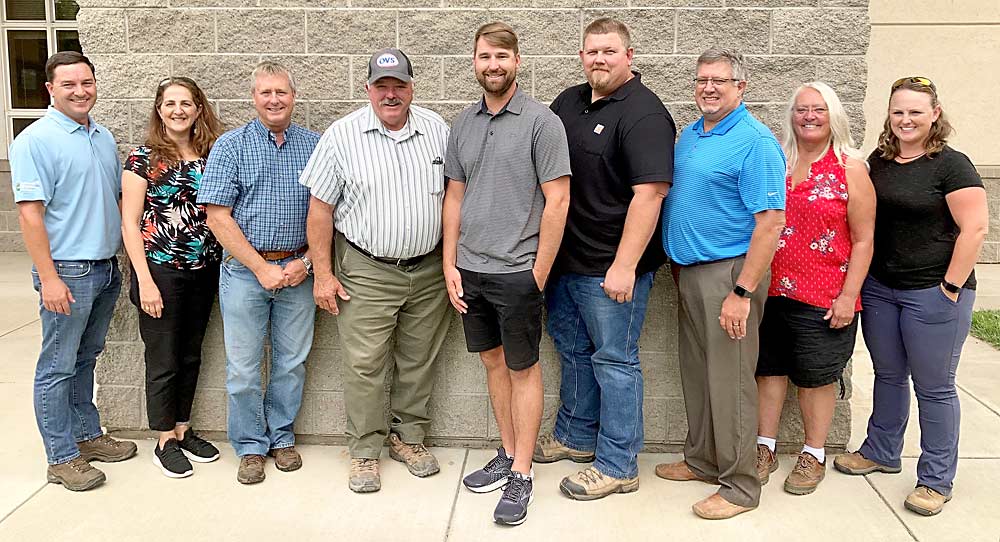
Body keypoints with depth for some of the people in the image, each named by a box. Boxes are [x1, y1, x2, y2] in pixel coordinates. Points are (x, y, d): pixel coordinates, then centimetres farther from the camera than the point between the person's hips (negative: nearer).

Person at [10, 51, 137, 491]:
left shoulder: (104, 137, 12)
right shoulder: (35, 141, -11)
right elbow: (29, 213, -15)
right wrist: (49, 278, -19)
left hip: (107, 268, 7)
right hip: (68, 272, -7)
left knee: (86, 359, 19)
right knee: (58, 368, 4)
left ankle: (87, 435, 31)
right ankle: (62, 457, 13)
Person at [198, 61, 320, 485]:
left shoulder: (314, 146, 6)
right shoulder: (231, 146, -1)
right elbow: (218, 216, -7)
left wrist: (306, 262, -8)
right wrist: (261, 268, -13)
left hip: (297, 271, 2)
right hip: (245, 271, -2)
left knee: (292, 361, 11)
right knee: (243, 367, 5)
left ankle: (281, 436, 29)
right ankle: (250, 446, 22)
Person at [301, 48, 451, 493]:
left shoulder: (437, 130, 4)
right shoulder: (342, 135, -4)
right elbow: (320, 209, -3)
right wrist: (323, 273, -6)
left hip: (429, 269, 3)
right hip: (366, 273, -3)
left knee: (419, 360, 12)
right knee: (364, 365, 0)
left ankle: (408, 436, 30)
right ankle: (365, 452, 16)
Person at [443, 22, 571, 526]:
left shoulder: (542, 122, -9)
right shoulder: (463, 123, 8)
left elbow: (557, 202, -11)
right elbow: (454, 196, 11)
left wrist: (537, 275, -12)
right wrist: (450, 265, 5)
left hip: (516, 271, -6)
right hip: (469, 270, 6)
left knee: (523, 369, 5)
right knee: (493, 360, 15)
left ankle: (521, 476, 16)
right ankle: (508, 454, 31)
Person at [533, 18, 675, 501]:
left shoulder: (643, 113, -15)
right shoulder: (569, 102, 11)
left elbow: (649, 193, -23)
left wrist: (625, 265, -26)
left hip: (611, 267, -8)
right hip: (565, 258, 9)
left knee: (613, 360, 2)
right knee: (572, 348, 20)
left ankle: (618, 465, 16)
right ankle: (576, 436, 39)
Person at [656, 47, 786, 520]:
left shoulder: (755, 142, -13)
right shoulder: (689, 135, 13)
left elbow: (771, 222, -19)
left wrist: (742, 292, -23)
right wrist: (677, 264, 16)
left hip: (728, 273, -8)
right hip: (688, 271, 8)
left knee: (729, 381, -2)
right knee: (696, 373, 17)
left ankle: (740, 485, 11)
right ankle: (701, 460, 32)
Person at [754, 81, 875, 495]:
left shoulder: (850, 168, -2)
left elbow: (863, 240, -3)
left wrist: (848, 295, -10)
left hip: (824, 297, -3)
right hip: (772, 290, 3)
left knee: (816, 376, 8)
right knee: (769, 368, 10)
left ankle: (813, 455, 24)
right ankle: (765, 449, 25)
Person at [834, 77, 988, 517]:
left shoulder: (951, 165, -10)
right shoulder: (878, 161, 8)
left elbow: (975, 227, -14)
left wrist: (951, 286, -15)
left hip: (933, 293, -6)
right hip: (880, 287, 6)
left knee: (934, 386, 4)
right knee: (888, 375, 18)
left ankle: (937, 480, 17)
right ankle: (881, 452, 35)